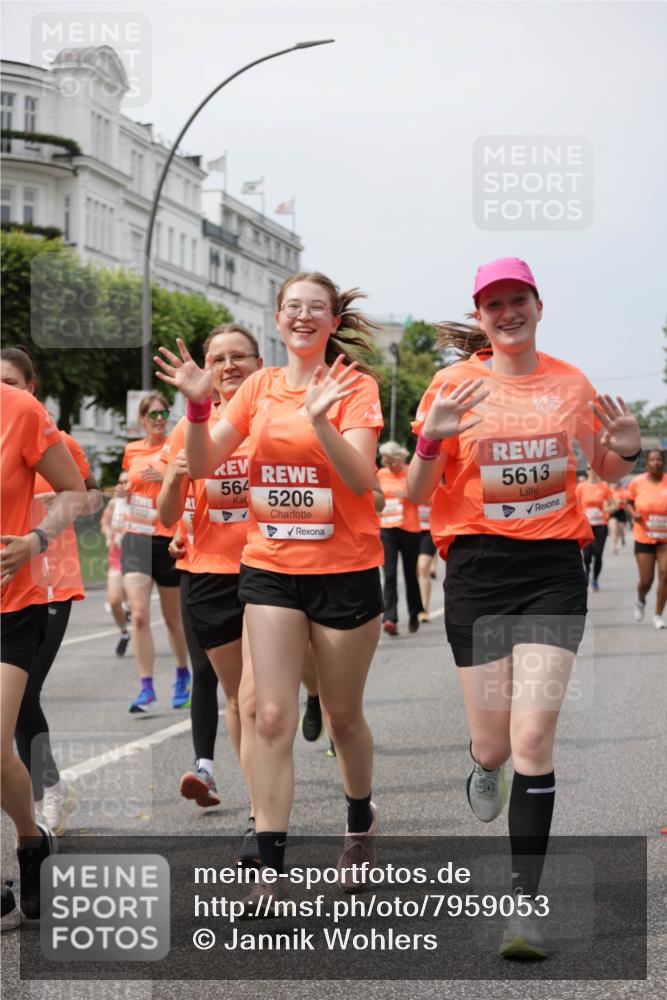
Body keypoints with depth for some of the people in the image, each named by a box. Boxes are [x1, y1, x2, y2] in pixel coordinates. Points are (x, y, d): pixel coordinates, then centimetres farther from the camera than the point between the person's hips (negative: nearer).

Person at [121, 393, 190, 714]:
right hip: (135, 537, 3)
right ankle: (147, 690, -10)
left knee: (173, 617, 11)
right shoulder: (131, 451, 9)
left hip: (168, 539, -2)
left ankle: (183, 674, 35)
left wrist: (167, 477, -22)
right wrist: (126, 489, 5)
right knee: (139, 616, -12)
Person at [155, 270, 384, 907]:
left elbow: (361, 478, -18)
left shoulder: (354, 383, -6)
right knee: (273, 716, -5)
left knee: (343, 714, 12)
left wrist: (320, 418, -32)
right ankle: (270, 866, -1)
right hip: (270, 568, 3)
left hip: (344, 568, -2)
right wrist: (197, 404, -14)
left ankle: (360, 822, 40)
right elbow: (202, 465, 2)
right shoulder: (260, 387, 6)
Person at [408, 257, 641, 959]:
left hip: (553, 565, 0)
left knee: (534, 736, -11)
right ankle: (484, 764, 43)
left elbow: (605, 472, 21)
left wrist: (625, 451, -2)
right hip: (478, 565, 0)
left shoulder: (570, 384, 6)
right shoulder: (455, 384, 1)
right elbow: (416, 493, 0)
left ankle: (523, 902, -3)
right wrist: (433, 437, -20)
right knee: (494, 741, 2)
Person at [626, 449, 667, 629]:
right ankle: (640, 601, 37)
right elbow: (629, 501, 9)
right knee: (646, 580, 1)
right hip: (644, 538, 0)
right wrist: (633, 513, -11)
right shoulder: (637, 482, -6)